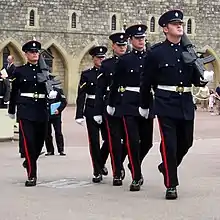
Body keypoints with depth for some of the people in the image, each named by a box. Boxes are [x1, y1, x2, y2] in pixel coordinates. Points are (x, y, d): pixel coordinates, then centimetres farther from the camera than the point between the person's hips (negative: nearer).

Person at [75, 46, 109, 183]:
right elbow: (81, 96, -2)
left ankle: (101, 163, 27)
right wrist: (79, 115, -10)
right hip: (91, 111, -2)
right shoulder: (86, 75, 3)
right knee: (94, 141, -2)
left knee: (109, 139, -1)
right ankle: (97, 172, 6)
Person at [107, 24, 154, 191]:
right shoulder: (124, 60, 1)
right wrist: (111, 104, 9)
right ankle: (136, 177, -2)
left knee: (147, 141, 8)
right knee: (133, 140, -11)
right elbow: (115, 84, 6)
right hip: (129, 104, -3)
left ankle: (134, 165, 36)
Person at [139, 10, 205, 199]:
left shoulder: (189, 50, 8)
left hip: (186, 103, 5)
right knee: (169, 144, -6)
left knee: (186, 142, 13)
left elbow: (195, 80, 11)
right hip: (166, 104, -5)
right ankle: (171, 185, 3)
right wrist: (144, 106, 10)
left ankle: (167, 167, 40)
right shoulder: (156, 52, -3)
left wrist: (202, 78, -13)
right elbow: (146, 82, 4)